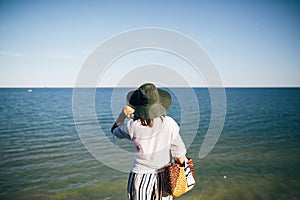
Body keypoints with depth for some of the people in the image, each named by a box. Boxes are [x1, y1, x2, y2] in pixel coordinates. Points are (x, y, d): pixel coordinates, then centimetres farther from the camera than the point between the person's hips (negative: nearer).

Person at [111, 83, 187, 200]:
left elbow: (114, 131, 7)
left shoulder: (133, 126, -16)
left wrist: (123, 114, -2)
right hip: (163, 177, 1)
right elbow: (180, 157, -12)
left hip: (140, 177, -1)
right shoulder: (169, 123, -15)